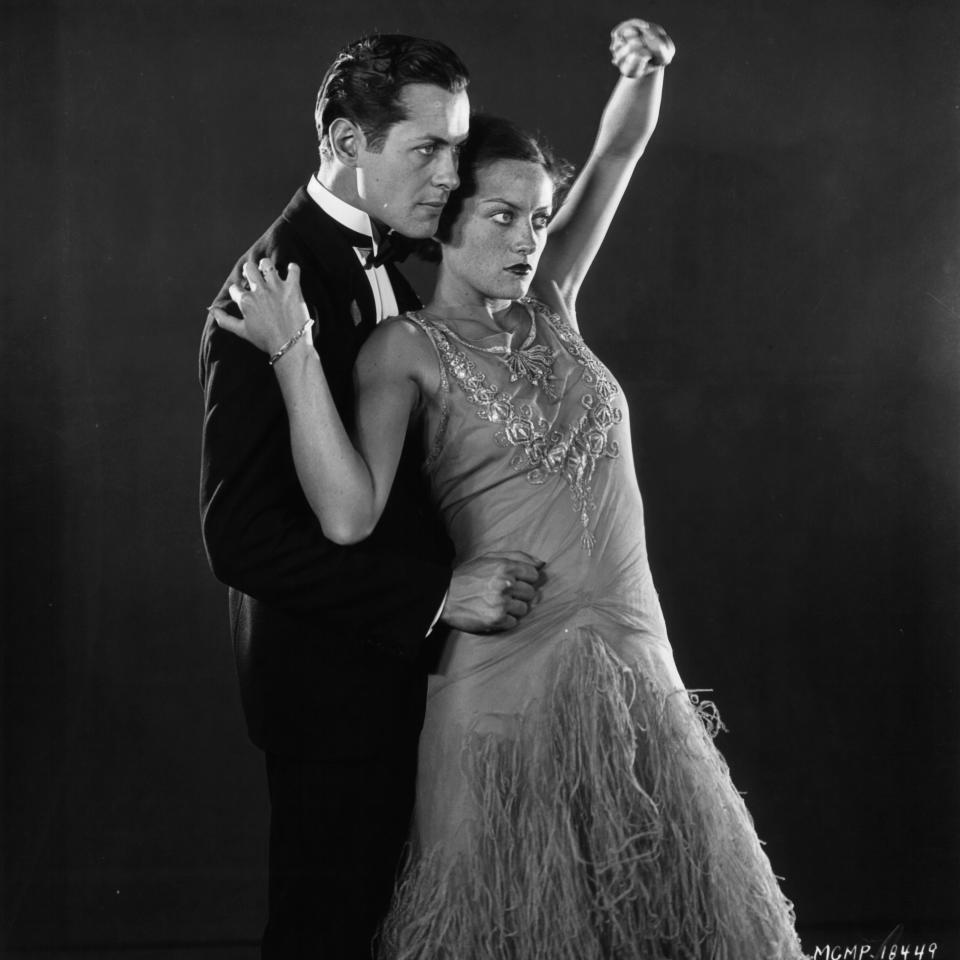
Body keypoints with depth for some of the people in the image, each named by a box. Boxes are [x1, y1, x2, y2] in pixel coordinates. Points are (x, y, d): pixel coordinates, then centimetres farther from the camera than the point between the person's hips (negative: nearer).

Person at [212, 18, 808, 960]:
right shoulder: (406, 347, -7)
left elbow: (618, 151, 15)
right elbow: (349, 515, -21)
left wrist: (644, 70, -4)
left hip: (638, 668, 6)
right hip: (509, 678, -6)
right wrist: (294, 353, -24)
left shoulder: (549, 304, 10)